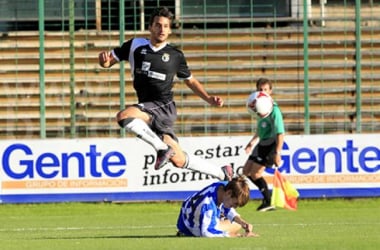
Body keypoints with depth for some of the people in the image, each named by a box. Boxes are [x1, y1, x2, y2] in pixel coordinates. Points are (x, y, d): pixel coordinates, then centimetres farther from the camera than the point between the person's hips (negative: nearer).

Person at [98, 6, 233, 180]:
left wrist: (209, 99, 4)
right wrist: (104, 59, -14)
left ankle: (162, 148, -18)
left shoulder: (175, 55, 4)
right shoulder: (136, 46, 7)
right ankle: (222, 173, 19)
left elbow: (190, 81, 17)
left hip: (164, 107, -3)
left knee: (124, 116, -31)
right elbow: (108, 61, 11)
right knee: (179, 160, 1)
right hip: (147, 107, 3)